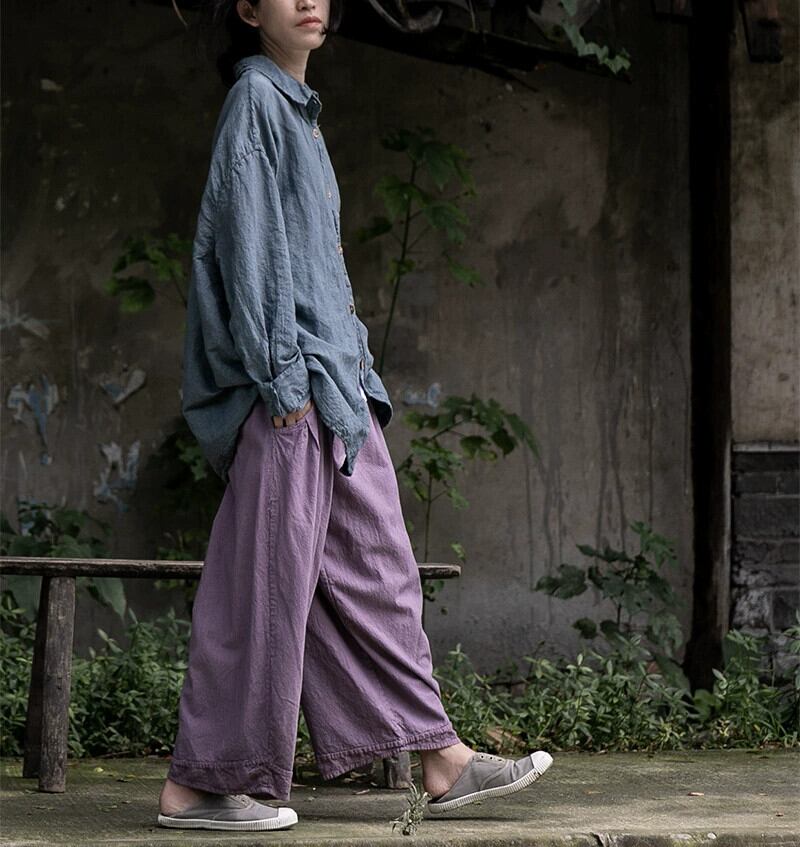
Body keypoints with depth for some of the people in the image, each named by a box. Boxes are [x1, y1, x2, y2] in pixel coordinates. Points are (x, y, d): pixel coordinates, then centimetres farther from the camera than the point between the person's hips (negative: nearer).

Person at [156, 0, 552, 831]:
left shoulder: (293, 107, 21)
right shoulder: (255, 97, -7)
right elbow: (249, 236, -15)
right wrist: (281, 375, -20)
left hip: (328, 379, 10)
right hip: (287, 381, -10)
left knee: (372, 569, 8)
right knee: (263, 579, -7)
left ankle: (441, 760, 10)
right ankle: (197, 783, -2)